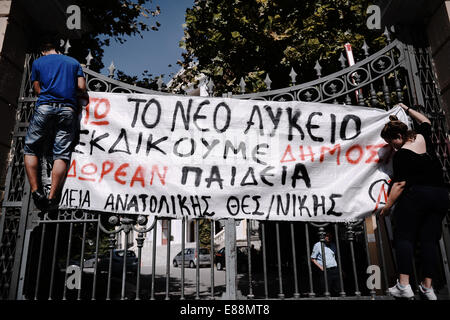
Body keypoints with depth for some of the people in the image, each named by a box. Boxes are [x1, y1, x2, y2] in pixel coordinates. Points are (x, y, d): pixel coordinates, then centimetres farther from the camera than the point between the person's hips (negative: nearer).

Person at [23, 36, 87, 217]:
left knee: (30, 149, 10)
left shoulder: (38, 62, 18)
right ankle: (52, 199, -14)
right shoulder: (73, 62, 21)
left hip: (45, 107, -1)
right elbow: (82, 88, 10)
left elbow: (37, 90, 17)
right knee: (61, 154, -5)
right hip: (68, 110, 1)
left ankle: (36, 192, -5)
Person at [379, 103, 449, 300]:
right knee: (429, 239, 5)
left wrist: (388, 206, -8)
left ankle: (404, 285, -10)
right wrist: (407, 109, 42)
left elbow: (400, 184, -14)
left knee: (404, 237, -4)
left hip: (415, 195, -7)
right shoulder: (422, 137, 10)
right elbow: (425, 121, 34)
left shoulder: (401, 154, -9)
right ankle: (427, 287, 6)